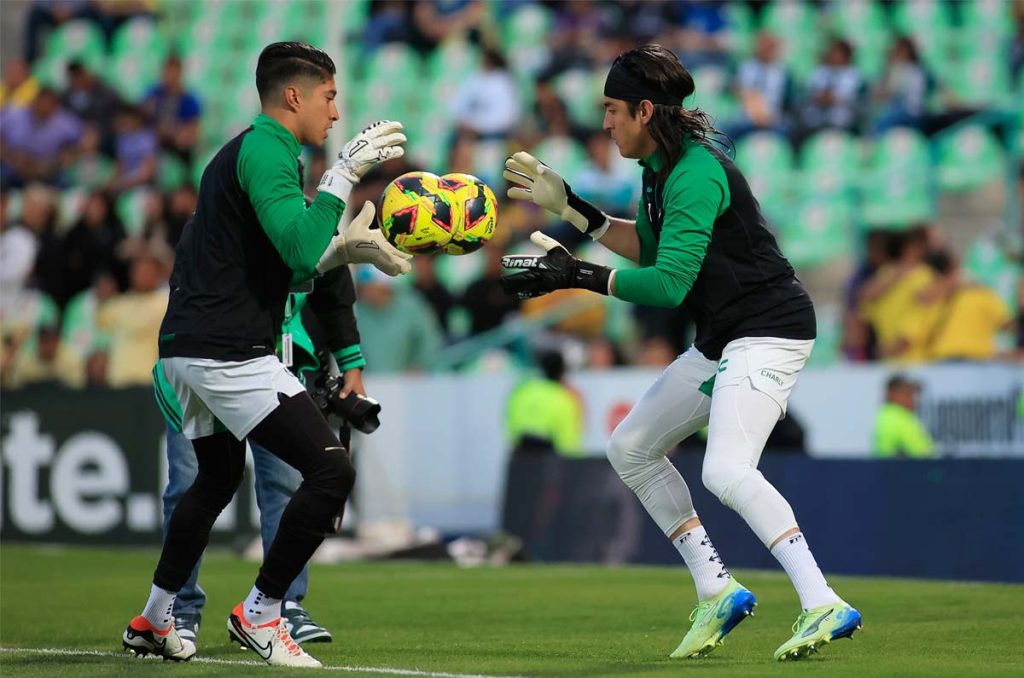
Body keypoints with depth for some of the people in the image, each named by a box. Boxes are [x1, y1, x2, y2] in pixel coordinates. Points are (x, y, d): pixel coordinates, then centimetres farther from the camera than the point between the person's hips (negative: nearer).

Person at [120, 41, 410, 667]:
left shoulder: (247, 151, 21)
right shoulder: (266, 152, -11)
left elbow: (285, 264, 24)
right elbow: (300, 248, -26)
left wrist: (345, 250, 11)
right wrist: (346, 172, -22)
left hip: (189, 349, 11)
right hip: (229, 352, -11)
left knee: (219, 476, 29)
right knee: (332, 470, -14)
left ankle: (154, 620, 35)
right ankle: (262, 612, -6)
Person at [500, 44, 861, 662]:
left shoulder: (696, 174, -21)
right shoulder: (659, 169, 9)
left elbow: (668, 283, -27)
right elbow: (649, 248, 24)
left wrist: (577, 275, -24)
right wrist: (572, 209, 16)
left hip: (769, 331, -11)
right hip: (720, 342, 11)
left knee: (727, 471, -28)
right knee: (631, 448, 15)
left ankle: (824, 606, -31)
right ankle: (718, 591, 14)